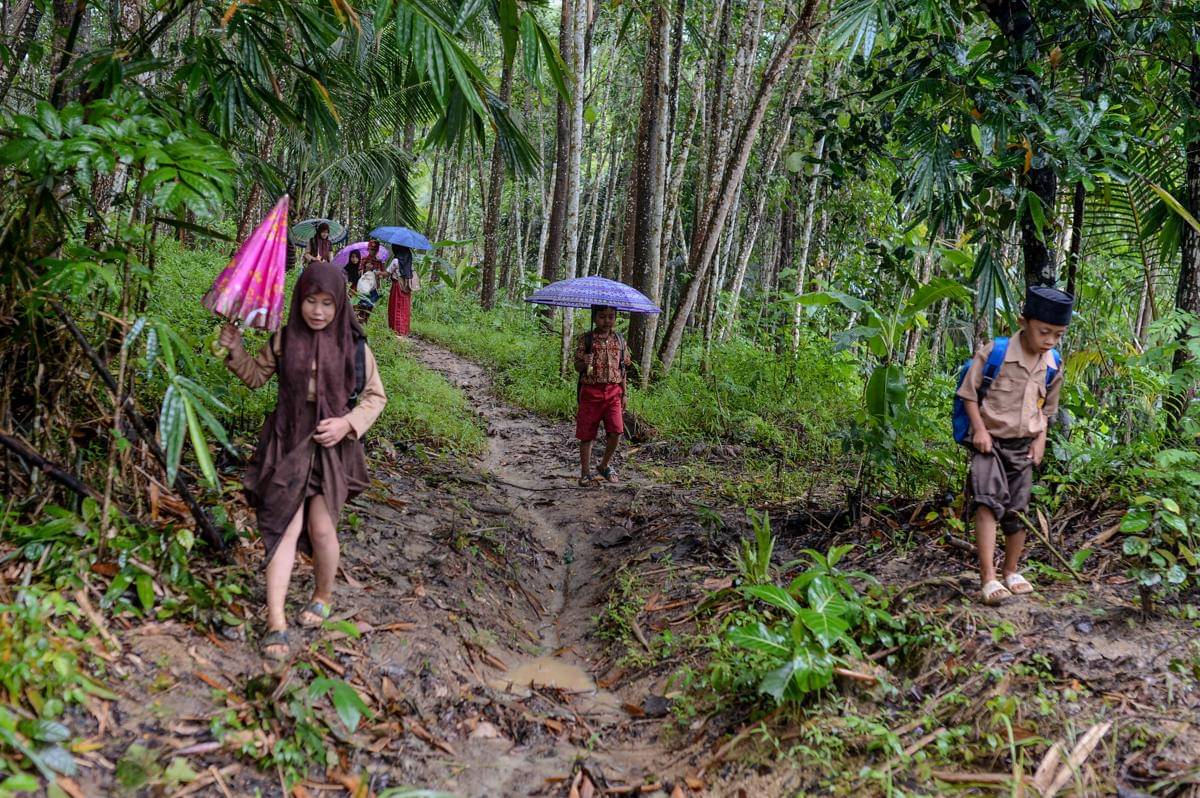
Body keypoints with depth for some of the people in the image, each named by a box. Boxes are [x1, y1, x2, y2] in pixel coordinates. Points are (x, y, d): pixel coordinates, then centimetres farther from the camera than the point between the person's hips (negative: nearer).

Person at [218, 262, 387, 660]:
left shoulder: (354, 347, -4)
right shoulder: (284, 340, 0)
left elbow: (375, 396, 4)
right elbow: (256, 376, 16)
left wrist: (348, 422, -11)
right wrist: (236, 351, -1)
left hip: (332, 446, -1)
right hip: (288, 441, 1)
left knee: (321, 528, -4)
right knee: (285, 526, -5)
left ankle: (323, 595, 26)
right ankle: (275, 622, -7)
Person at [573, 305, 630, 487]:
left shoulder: (619, 340, 7)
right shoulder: (586, 339, -2)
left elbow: (622, 368, 12)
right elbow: (577, 366, -2)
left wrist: (623, 393, 10)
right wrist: (585, 364, -25)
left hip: (613, 392, 2)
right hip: (591, 391, -2)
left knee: (616, 431, -8)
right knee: (587, 434, 3)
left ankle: (605, 465, 16)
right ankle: (586, 472, 15)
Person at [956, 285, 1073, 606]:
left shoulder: (1053, 365, 2)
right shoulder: (994, 352, -15)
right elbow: (969, 393, -7)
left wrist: (1040, 439, 4)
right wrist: (980, 429, -15)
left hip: (1024, 447, 5)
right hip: (990, 441, -5)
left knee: (1018, 511, 12)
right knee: (988, 502, -22)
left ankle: (1011, 571, 31)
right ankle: (988, 579, -25)